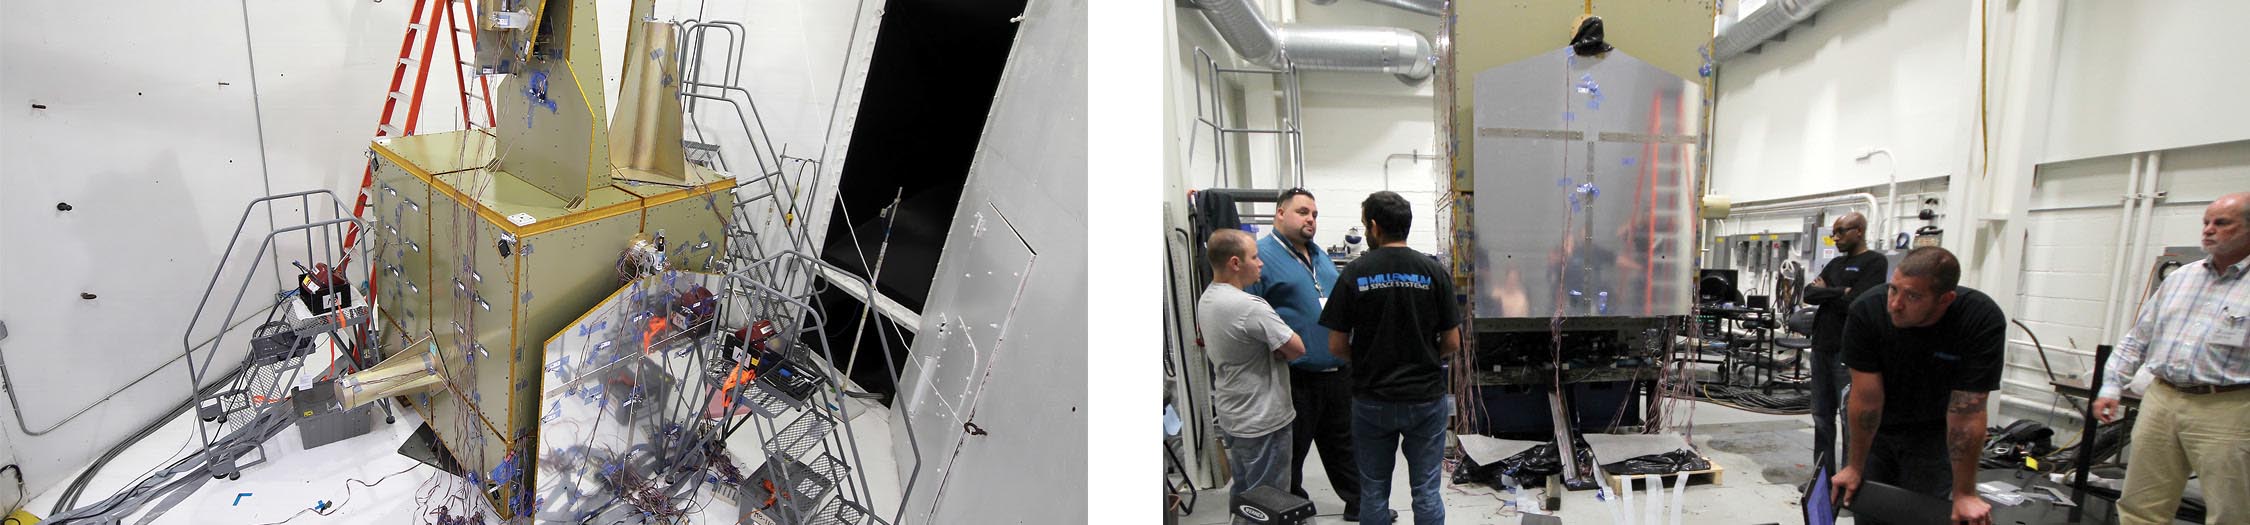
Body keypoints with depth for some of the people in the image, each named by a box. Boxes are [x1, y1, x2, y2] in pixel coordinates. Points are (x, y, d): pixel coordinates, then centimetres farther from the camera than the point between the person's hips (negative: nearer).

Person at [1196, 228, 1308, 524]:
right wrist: (1278, 353, -1)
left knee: (1243, 494, 22)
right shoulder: (1249, 307, -26)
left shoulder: (1206, 299, 3)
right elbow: (1297, 348, -21)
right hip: (1261, 421, -9)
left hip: (1230, 414, 9)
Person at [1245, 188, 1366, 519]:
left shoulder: (1320, 256, 15)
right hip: (1295, 378, -7)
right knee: (1291, 452, 8)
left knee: (1343, 444, 20)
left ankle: (1359, 503, 34)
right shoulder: (1261, 255, -11)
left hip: (1338, 374, 8)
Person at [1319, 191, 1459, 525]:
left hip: (1372, 400, 0)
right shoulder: (1434, 272, -5)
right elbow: (1452, 344, -3)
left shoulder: (1355, 273, -8)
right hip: (1426, 396, 1)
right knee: (1426, 491, 11)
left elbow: (1336, 346, -7)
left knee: (1374, 492, 13)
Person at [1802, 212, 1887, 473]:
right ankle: (1823, 474, 19)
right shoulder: (1836, 263, 17)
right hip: (1822, 348, 7)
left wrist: (1825, 293, -1)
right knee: (1822, 416, 11)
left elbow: (1854, 304, -16)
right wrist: (1840, 292, -8)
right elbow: (1808, 295, 6)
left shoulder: (1874, 263, -5)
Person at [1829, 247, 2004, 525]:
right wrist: (1855, 467, -14)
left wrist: (1964, 494, -17)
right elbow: (1866, 397, -21)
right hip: (1873, 428, 0)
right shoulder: (1866, 311, -27)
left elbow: (1966, 413, -24)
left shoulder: (1983, 322, -27)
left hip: (1931, 433, 0)